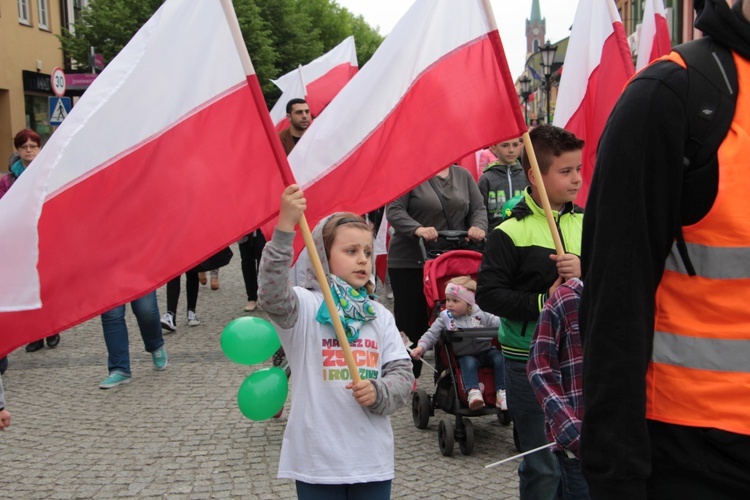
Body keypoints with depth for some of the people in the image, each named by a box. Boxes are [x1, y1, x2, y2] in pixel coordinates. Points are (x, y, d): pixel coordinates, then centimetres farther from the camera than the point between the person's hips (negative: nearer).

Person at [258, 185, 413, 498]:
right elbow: (271, 294, -27)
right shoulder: (306, 307, -6)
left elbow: (403, 373, 6)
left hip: (373, 459, 4)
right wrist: (285, 228, -36)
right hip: (317, 459, -4)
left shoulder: (380, 316, 7)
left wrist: (379, 393, -16)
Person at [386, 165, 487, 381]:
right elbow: (394, 210, -8)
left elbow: (478, 209, 13)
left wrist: (478, 227, -10)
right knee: (409, 324, -1)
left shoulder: (463, 175, 14)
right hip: (410, 262, -4)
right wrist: (417, 229, -25)